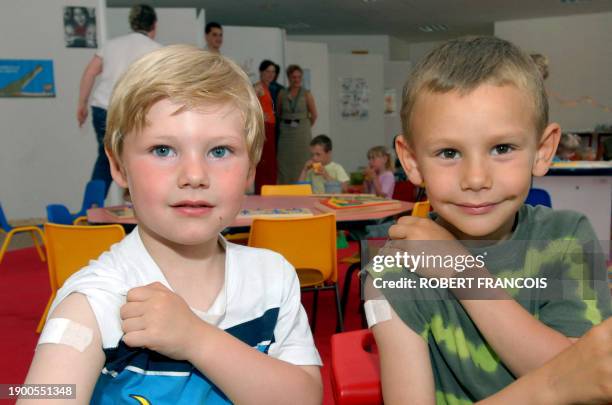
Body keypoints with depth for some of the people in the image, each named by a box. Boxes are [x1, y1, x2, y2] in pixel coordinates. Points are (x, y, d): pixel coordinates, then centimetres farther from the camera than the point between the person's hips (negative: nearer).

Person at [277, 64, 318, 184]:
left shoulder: (306, 94, -2)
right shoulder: (282, 94, 4)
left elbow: (314, 115, 3)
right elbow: (278, 113, 15)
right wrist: (287, 124, 14)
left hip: (302, 133, -2)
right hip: (286, 133, 2)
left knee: (302, 164, 0)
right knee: (284, 164, 2)